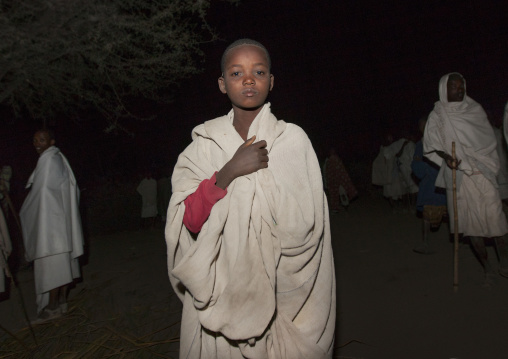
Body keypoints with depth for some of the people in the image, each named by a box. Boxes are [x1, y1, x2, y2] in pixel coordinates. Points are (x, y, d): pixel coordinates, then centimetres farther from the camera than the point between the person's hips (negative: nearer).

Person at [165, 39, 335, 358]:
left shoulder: (293, 139, -7)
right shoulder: (205, 143, 0)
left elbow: (301, 227, -14)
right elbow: (188, 223, -11)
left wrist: (262, 173, -16)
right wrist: (228, 172, -22)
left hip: (279, 291, -1)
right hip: (218, 291, 2)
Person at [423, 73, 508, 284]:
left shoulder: (475, 110, 10)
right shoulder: (437, 116, 5)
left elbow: (489, 139, 12)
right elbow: (431, 146, -2)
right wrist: (446, 157, -19)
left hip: (481, 172, 1)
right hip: (458, 175, -1)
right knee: (470, 220, 0)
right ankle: (487, 268, 11)